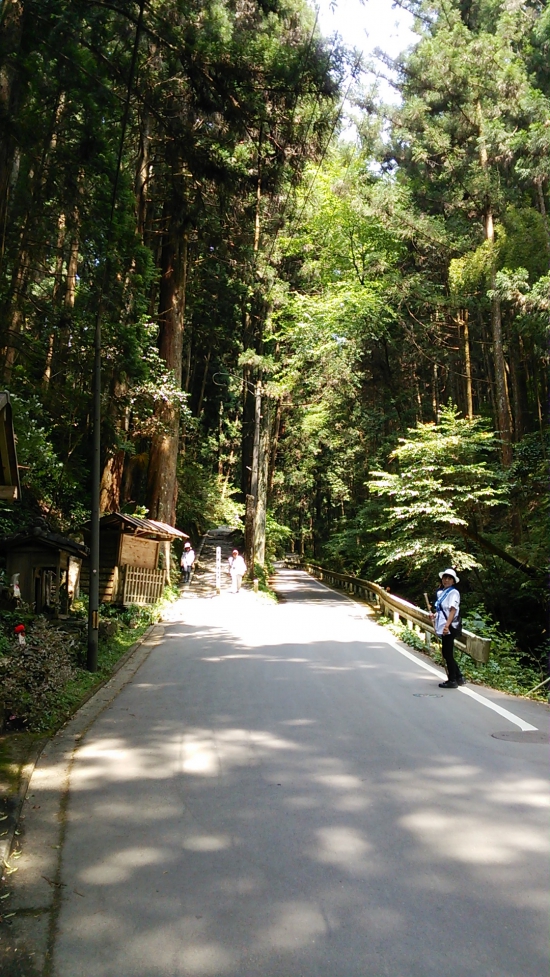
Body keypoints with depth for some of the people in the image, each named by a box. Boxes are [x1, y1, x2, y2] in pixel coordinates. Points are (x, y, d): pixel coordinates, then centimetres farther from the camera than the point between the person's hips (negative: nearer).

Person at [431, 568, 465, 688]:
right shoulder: (441, 592, 14)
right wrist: (435, 615, 7)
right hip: (443, 627, 9)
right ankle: (458, 677, 25)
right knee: (447, 653, 14)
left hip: (449, 627, -9)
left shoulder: (453, 593, -10)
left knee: (447, 653, -3)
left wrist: (447, 625, -29)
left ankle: (452, 680, 6)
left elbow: (453, 611, -20)